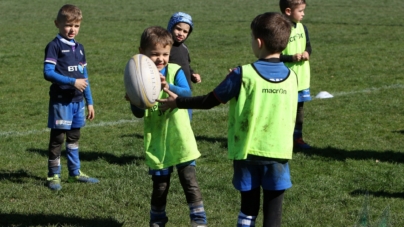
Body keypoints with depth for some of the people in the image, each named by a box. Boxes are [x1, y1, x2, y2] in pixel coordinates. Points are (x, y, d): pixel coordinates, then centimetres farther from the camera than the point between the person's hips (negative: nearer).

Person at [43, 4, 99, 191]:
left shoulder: (79, 48, 13)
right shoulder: (54, 46, -8)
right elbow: (48, 72, -16)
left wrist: (89, 102, 16)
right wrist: (72, 82, -20)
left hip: (77, 100, 6)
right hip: (61, 100, -6)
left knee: (74, 137, 14)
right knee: (58, 137, -1)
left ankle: (75, 172, 24)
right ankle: (53, 175, 6)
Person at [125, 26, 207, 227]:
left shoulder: (175, 71, -5)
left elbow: (187, 93, -22)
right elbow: (139, 113, -2)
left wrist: (169, 87, -41)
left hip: (180, 140, -1)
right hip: (157, 143, 1)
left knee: (190, 182, -2)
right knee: (160, 186, 11)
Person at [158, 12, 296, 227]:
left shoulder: (243, 75, -12)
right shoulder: (292, 77, -1)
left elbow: (209, 101, -4)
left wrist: (177, 102, 10)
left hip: (248, 151, -1)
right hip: (279, 152, 1)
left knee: (249, 207, 11)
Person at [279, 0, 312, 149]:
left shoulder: (302, 28, 5)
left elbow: (308, 46, 15)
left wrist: (307, 53, -7)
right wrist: (292, 58, -25)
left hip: (302, 78, 7)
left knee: (299, 108, 14)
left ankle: (297, 137, 25)